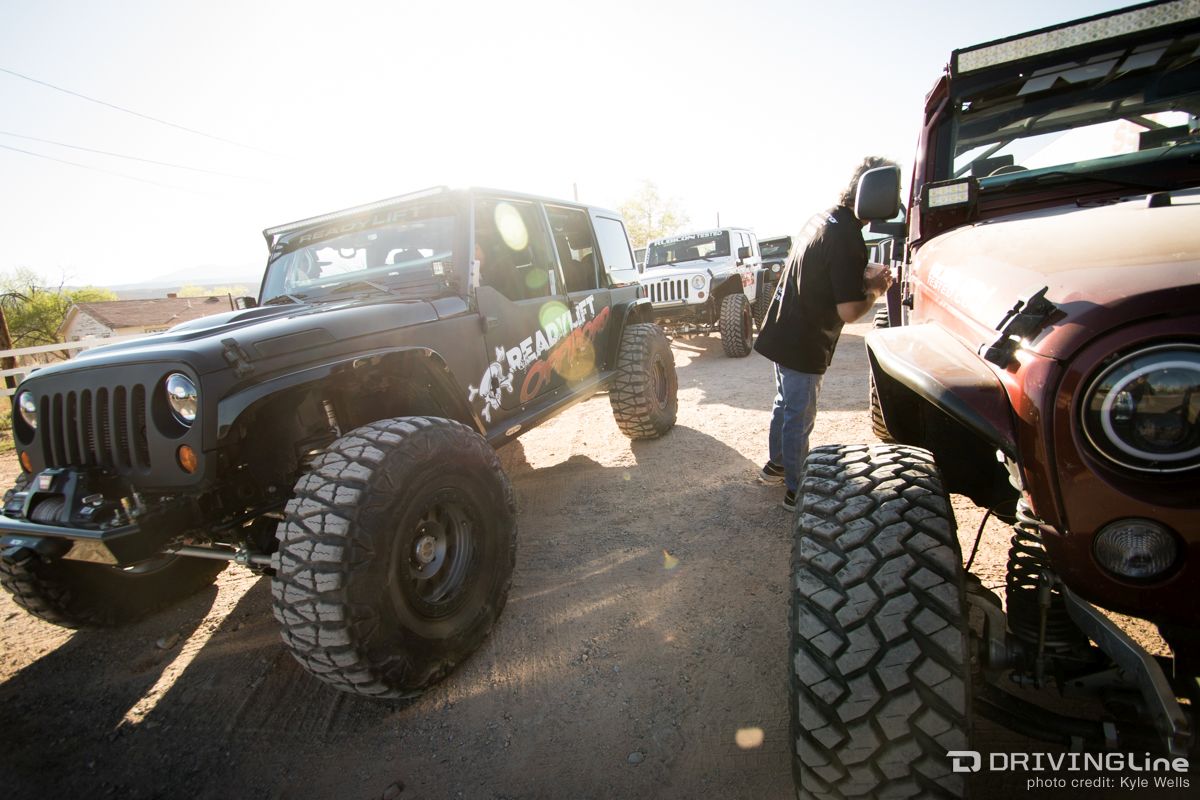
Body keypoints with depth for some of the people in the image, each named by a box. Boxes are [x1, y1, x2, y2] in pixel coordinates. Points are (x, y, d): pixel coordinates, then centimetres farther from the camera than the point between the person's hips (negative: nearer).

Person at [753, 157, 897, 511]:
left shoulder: (821, 219, 6)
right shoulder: (847, 236, -22)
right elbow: (849, 311, -24)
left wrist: (865, 281, 8)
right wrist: (875, 291, -5)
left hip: (783, 333, 9)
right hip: (803, 345, -9)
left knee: (785, 403, 23)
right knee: (799, 417, 3)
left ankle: (776, 465, 40)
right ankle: (796, 491, 18)